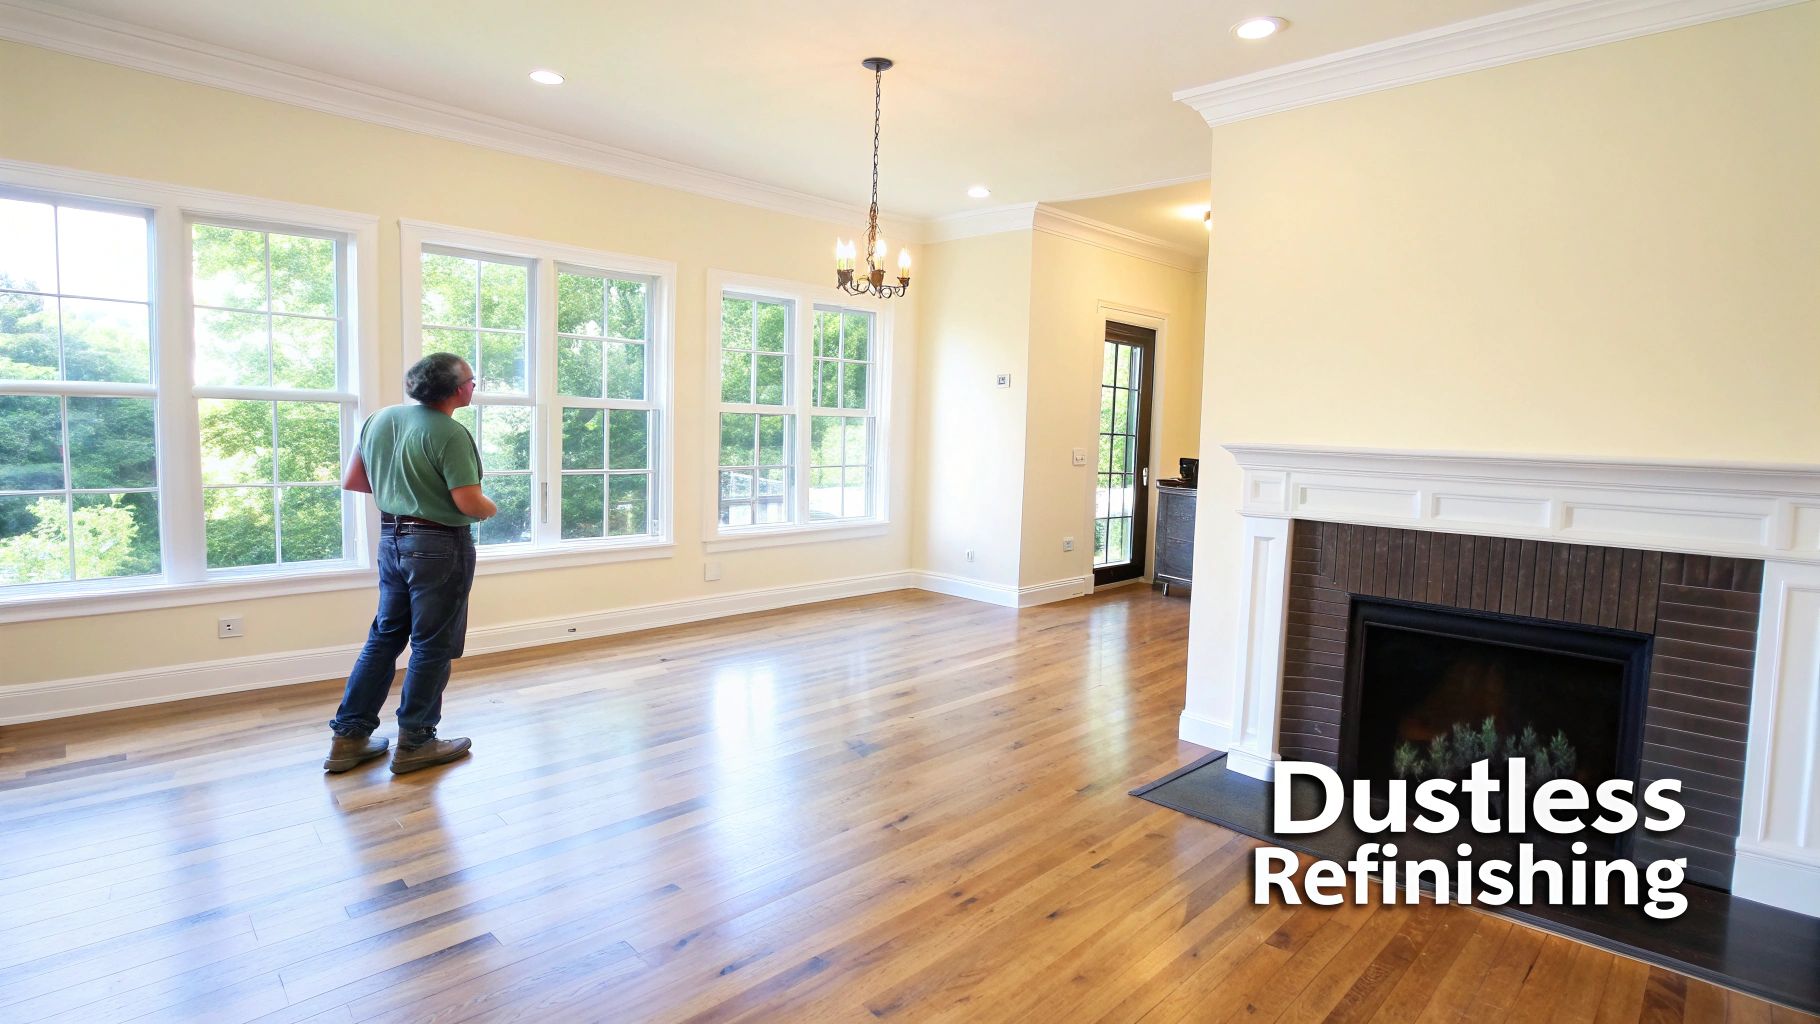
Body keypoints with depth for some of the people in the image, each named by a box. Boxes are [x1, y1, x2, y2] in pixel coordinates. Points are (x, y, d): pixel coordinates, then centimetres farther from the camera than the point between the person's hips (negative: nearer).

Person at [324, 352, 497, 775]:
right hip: (439, 546, -8)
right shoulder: (450, 434, -19)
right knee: (432, 646, 5)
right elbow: (470, 504, -22)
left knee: (385, 637, 17)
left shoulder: (379, 419, 5)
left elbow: (352, 481, 11)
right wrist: (491, 508, -1)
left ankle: (348, 738, 22)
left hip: (392, 538, 8)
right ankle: (414, 743, 15)